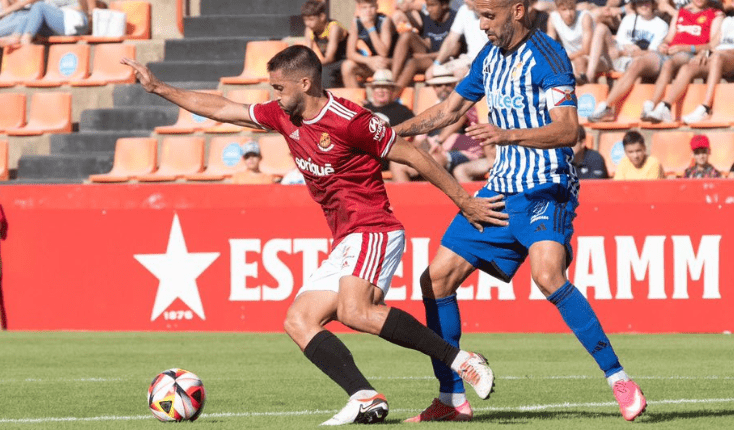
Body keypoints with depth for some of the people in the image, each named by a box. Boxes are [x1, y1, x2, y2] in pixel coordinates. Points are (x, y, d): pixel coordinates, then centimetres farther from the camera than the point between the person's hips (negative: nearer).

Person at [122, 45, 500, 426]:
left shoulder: (348, 120, -15)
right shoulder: (282, 116, 9)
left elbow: (412, 156, -8)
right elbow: (220, 109, 19)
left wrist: (464, 201, -5)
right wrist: (158, 87, 19)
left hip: (374, 232, -9)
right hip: (344, 244, 9)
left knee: (354, 312, -32)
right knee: (298, 321, -5)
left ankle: (459, 359, -26)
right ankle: (365, 398, -19)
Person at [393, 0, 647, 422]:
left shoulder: (546, 55, -13)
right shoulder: (490, 56, 12)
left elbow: (567, 130, -22)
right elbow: (451, 108, 26)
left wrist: (507, 134, -34)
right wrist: (394, 131, 18)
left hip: (546, 190, -9)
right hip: (500, 190, 9)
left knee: (548, 274, -31)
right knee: (437, 278, 4)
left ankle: (619, 380, -24)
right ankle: (452, 399, 14)